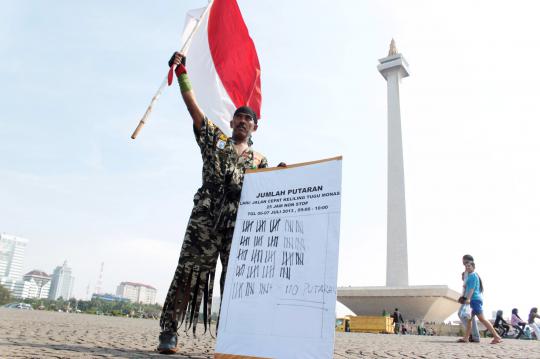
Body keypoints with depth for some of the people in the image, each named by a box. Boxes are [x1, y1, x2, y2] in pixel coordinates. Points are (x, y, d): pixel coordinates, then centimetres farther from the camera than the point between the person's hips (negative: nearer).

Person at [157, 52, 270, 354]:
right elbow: (193, 105, 10)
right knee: (190, 271, -5)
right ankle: (169, 333, 0)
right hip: (207, 213, -2)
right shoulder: (214, 138, 16)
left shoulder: (260, 160, 20)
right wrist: (182, 73, 3)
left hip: (241, 219, 2)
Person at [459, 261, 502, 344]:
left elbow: (472, 288, -17)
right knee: (469, 319, 7)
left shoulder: (472, 275, -5)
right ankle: (466, 338, 5)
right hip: (476, 299, 10)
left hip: (474, 299, -10)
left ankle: (497, 337, -14)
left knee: (482, 319, -13)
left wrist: (468, 298, -25)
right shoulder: (475, 275, 23)